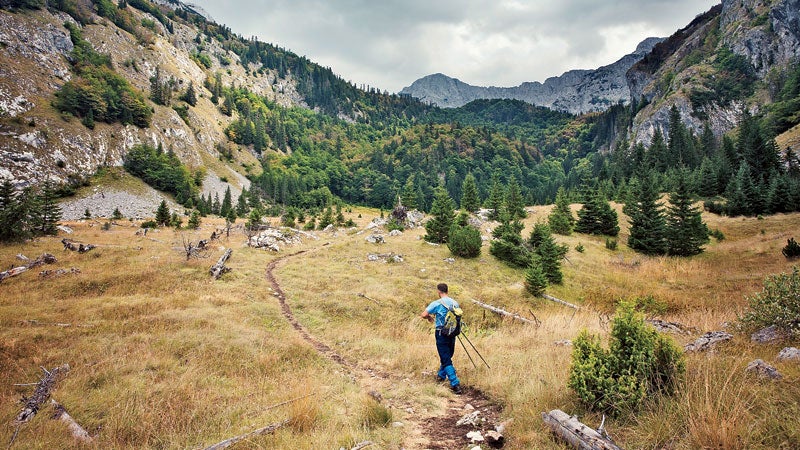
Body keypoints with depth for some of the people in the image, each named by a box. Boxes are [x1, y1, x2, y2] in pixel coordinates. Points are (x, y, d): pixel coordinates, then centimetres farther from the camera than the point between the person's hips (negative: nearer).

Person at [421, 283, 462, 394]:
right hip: (452, 334, 6)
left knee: (446, 360, -2)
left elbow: (423, 315, -15)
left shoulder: (436, 304, -13)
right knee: (447, 356, 24)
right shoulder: (455, 303, 3)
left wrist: (429, 317, 6)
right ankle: (441, 375, 42)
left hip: (441, 334, -6)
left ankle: (455, 384, -9)